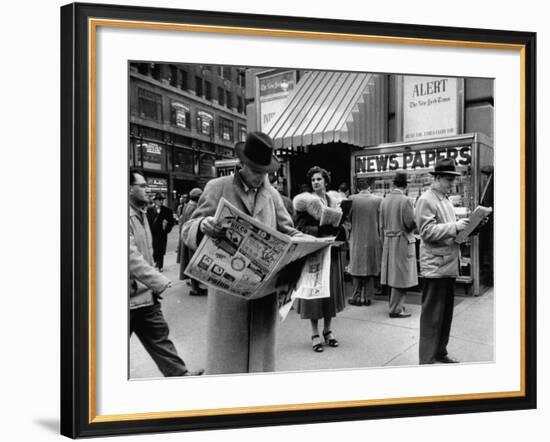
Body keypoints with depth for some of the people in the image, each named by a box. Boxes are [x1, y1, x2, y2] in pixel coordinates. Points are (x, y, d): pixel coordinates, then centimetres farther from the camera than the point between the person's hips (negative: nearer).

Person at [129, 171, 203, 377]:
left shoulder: (140, 214, 12)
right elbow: (131, 257, -27)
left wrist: (155, 284, 17)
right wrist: (160, 282, -25)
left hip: (145, 294, 8)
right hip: (129, 297, -8)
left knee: (159, 336, 12)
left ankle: (179, 373, 19)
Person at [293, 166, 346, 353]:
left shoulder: (333, 201, 10)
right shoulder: (305, 201, -3)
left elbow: (341, 224, 14)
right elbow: (301, 228, -10)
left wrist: (338, 228, -10)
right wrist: (321, 229, -24)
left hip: (332, 251, 4)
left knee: (331, 290, 8)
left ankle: (327, 330, 21)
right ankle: (315, 334, 8)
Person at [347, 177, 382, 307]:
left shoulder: (352, 199, -8)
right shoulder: (378, 200, -7)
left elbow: (348, 217, 0)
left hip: (357, 239, -1)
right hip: (373, 239, 1)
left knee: (357, 268, 9)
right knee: (371, 269, 10)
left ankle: (357, 297, 10)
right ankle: (368, 297, 13)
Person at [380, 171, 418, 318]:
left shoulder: (385, 200, 4)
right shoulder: (405, 200, -15)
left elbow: (381, 225, 10)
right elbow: (411, 224, -15)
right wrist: (416, 217, 5)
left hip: (388, 242, 7)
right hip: (402, 242, -7)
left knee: (393, 275, 16)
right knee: (401, 276, -1)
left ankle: (395, 304, 27)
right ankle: (396, 309, 2)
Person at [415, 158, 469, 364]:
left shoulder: (445, 199, 17)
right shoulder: (426, 200, -11)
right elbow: (427, 231, -19)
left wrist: (463, 227, 7)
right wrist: (454, 227, -21)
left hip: (449, 264, 9)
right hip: (435, 265, -9)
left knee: (446, 312, 15)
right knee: (432, 315, -3)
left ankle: (440, 352, 27)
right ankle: (427, 359, 4)